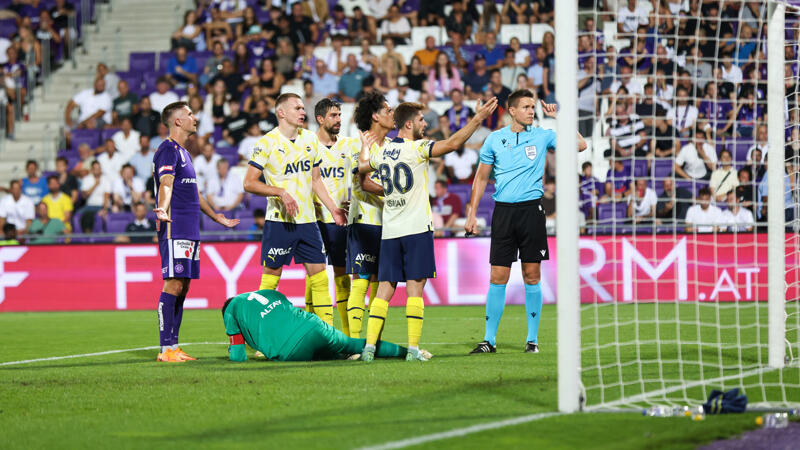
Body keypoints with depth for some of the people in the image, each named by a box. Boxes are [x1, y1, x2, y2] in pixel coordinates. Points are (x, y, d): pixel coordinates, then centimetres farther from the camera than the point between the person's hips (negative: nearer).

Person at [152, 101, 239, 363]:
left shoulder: (183, 152, 23)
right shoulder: (168, 150, -7)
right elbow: (166, 184, -23)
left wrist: (218, 218, 44)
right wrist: (163, 208, -43)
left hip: (190, 231, 10)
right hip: (174, 229, -10)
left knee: (182, 286, 8)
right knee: (173, 284, -13)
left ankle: (173, 346, 10)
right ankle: (166, 348, -15)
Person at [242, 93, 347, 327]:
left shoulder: (310, 139, 11)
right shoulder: (268, 142, -7)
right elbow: (249, 183, -8)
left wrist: (333, 209, 13)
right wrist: (280, 192, -20)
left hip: (307, 220, 5)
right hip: (279, 221, -5)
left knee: (319, 276, 2)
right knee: (271, 277, -2)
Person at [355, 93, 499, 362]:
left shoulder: (381, 151, 9)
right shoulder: (416, 148, -8)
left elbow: (362, 167, 28)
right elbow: (452, 143, -16)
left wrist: (365, 147, 45)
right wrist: (478, 119, -12)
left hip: (389, 231, 5)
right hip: (416, 228, -5)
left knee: (385, 289, 6)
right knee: (415, 287, -4)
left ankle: (370, 346, -1)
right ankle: (413, 348, -8)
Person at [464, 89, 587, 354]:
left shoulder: (542, 136, 5)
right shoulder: (495, 140, 7)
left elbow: (579, 145, -1)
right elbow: (481, 178, 13)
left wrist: (558, 118, -3)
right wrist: (472, 213, 8)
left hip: (531, 209, 0)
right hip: (503, 211, 0)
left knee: (532, 276, 1)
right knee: (498, 277, -2)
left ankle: (533, 339, 8)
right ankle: (489, 339, 4)